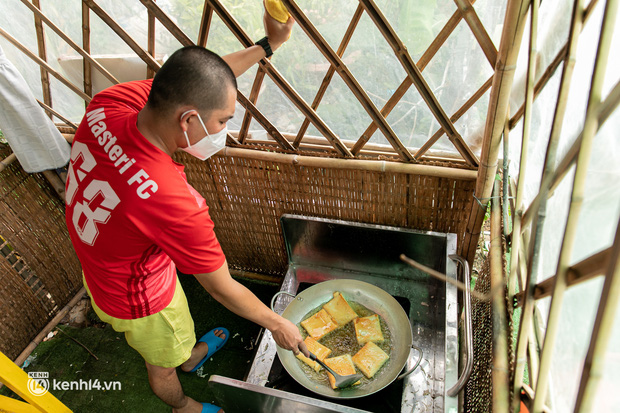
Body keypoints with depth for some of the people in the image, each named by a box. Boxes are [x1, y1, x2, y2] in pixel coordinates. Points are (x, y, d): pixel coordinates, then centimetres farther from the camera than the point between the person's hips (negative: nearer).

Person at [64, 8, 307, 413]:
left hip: (102, 268, 7)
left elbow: (197, 83, -9)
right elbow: (223, 289, -28)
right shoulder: (173, 202, -45)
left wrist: (266, 45, -6)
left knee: (176, 324, 37)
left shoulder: (107, 104, -26)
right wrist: (278, 324, -10)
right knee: (162, 364, 27)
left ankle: (190, 356, 69)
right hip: (138, 300, -7)